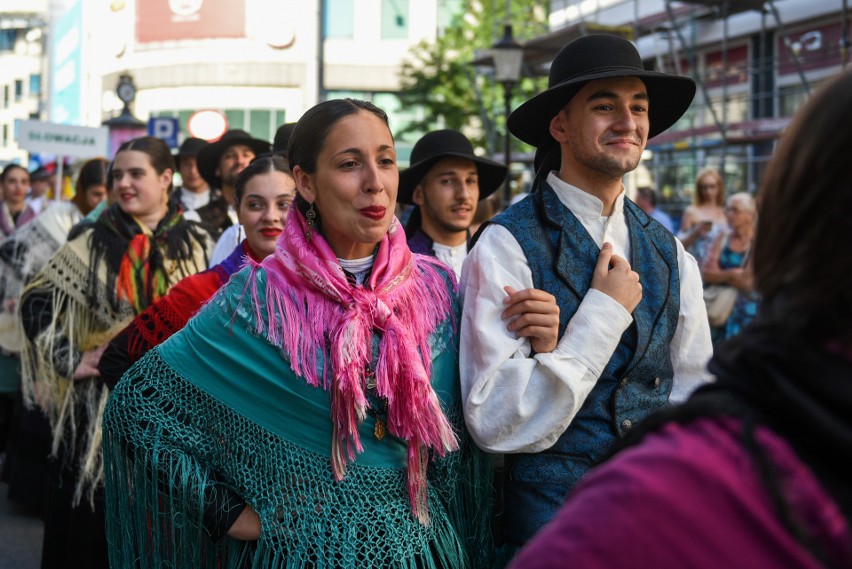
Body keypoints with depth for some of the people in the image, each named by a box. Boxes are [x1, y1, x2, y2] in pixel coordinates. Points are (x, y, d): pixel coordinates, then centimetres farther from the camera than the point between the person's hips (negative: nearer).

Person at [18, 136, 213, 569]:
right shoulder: (91, 243, 3)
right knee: (95, 518, 2)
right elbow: (36, 301, 3)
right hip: (101, 404, -1)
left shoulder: (197, 245, 5)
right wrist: (69, 360, -5)